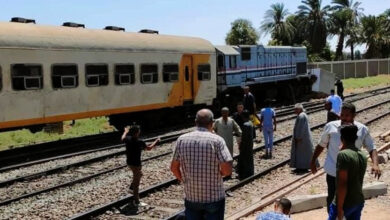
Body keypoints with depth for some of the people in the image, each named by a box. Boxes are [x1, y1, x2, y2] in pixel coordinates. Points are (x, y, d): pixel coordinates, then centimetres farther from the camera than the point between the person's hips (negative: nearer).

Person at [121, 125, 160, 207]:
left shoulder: (128, 139, -6)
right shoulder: (139, 142, -24)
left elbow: (122, 138, 19)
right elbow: (149, 148, -10)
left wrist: (126, 131, 37)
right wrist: (156, 141, 5)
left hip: (129, 162, 8)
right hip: (136, 164, -8)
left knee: (139, 174, 33)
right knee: (136, 183, 0)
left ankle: (132, 188, 41)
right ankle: (136, 201, 7)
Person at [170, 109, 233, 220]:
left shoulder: (182, 140, -3)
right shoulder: (216, 140, -12)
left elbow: (174, 167, 4)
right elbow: (227, 170, -18)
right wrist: (219, 173, 3)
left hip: (191, 198, 3)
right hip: (214, 198, -3)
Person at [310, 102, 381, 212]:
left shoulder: (362, 130, -5)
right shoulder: (330, 127, -8)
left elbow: (371, 148, -1)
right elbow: (321, 145, 6)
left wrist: (375, 164, -18)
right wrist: (313, 161, 11)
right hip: (333, 173, -1)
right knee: (332, 199, 10)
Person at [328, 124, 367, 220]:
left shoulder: (343, 155, -19)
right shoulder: (362, 156, 5)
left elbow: (342, 184, -23)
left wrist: (340, 207, -18)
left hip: (345, 203, -7)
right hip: (359, 201, 7)